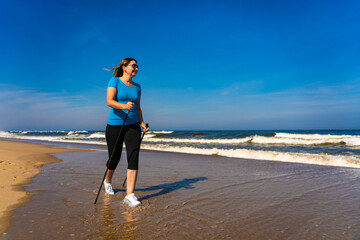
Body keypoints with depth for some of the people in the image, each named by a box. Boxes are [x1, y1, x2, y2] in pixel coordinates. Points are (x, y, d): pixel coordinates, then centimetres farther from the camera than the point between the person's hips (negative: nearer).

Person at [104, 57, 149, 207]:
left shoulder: (137, 87, 11)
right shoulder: (114, 81, -4)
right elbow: (109, 101, -18)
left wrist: (142, 123, 5)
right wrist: (124, 106, -36)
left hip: (133, 125, 4)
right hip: (114, 125, -3)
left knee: (133, 158, -10)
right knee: (114, 158, 9)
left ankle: (130, 195, -7)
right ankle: (107, 181, 41)